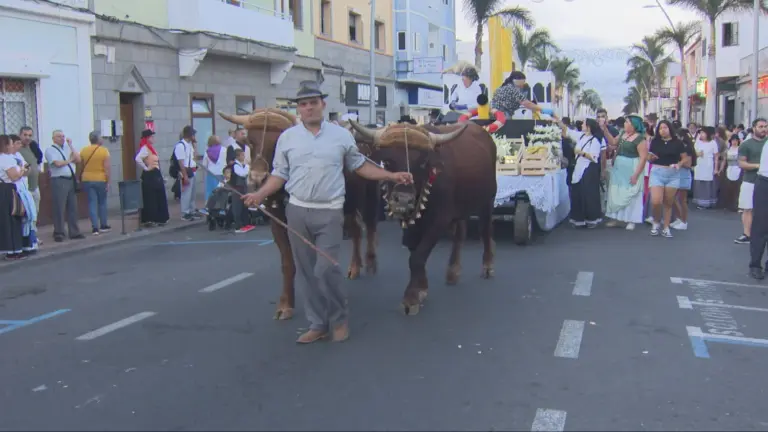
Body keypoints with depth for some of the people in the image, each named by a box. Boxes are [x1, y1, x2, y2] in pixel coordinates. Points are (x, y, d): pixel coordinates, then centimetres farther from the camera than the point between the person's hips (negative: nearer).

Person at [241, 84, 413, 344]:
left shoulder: (342, 135, 3)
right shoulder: (287, 137, 5)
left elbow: (360, 166, 11)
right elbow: (279, 174, 7)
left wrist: (392, 176, 5)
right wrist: (260, 194, -9)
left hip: (330, 212, -2)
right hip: (297, 211, 3)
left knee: (325, 269, -9)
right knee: (306, 272, 7)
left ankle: (339, 319, 13)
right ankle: (318, 324, 20)